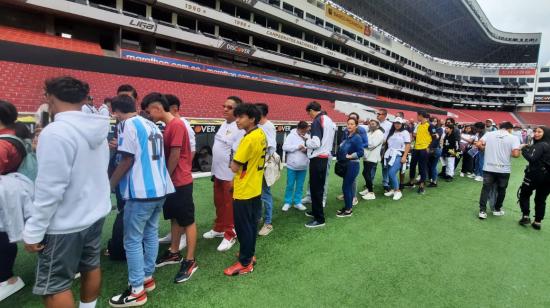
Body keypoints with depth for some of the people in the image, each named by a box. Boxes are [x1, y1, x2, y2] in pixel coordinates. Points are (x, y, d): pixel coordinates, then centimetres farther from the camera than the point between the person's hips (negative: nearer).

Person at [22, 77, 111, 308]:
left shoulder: (55, 132, -22)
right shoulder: (97, 129, 2)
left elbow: (50, 188, -22)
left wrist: (33, 231, -13)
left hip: (65, 224, -7)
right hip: (95, 214, 8)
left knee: (53, 286, 7)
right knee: (91, 267, 21)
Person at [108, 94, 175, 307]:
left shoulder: (127, 124, -8)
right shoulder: (152, 125, 15)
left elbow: (127, 160, -12)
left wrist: (109, 185, -2)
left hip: (141, 192, -8)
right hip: (159, 189, 8)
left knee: (133, 240, 2)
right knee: (151, 234, 17)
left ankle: (137, 291, 10)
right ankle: (147, 277, 29)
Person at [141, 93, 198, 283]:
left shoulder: (177, 125, -18)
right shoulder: (167, 126, 12)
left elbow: (175, 156, -18)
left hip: (181, 182, -9)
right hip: (171, 182, 9)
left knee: (188, 221, 0)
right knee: (175, 218, 18)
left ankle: (190, 261, 9)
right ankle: (174, 253, 33)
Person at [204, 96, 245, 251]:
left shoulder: (239, 128, -19)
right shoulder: (224, 124, 10)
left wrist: (233, 177, -21)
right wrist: (214, 171, 18)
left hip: (230, 175, -9)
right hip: (218, 173, 9)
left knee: (229, 205, 5)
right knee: (219, 203, 21)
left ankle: (230, 234, 22)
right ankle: (219, 228, 39)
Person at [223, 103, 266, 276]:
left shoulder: (248, 139, -24)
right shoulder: (261, 135, 5)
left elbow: (234, 167, -21)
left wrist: (233, 162, -1)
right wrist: (240, 163, 7)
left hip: (244, 191, -9)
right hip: (255, 189, 9)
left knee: (243, 227, 4)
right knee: (251, 225, 19)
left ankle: (245, 263, 16)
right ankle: (249, 254, 34)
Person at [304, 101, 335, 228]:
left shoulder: (317, 121, -16)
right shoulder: (329, 120, 13)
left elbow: (315, 143, -24)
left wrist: (307, 141, -5)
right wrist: (310, 139, 14)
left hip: (317, 159, -10)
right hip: (325, 157, 10)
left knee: (315, 189, -3)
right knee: (319, 187, 18)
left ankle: (319, 219, 3)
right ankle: (316, 211, 30)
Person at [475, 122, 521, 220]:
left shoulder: (489, 134, 0)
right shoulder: (513, 138, -4)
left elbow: (478, 144, -8)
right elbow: (516, 154, -14)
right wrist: (514, 151, 9)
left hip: (489, 168, 1)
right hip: (504, 169, -1)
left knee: (486, 189, 7)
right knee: (501, 190, 17)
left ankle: (482, 211, 3)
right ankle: (497, 209, 29)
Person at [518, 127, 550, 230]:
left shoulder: (540, 145, -14)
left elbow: (532, 158, -22)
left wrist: (524, 150, -9)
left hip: (535, 175, -7)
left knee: (524, 194, 10)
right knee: (541, 199, 11)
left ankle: (525, 216, 4)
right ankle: (537, 222, 15)